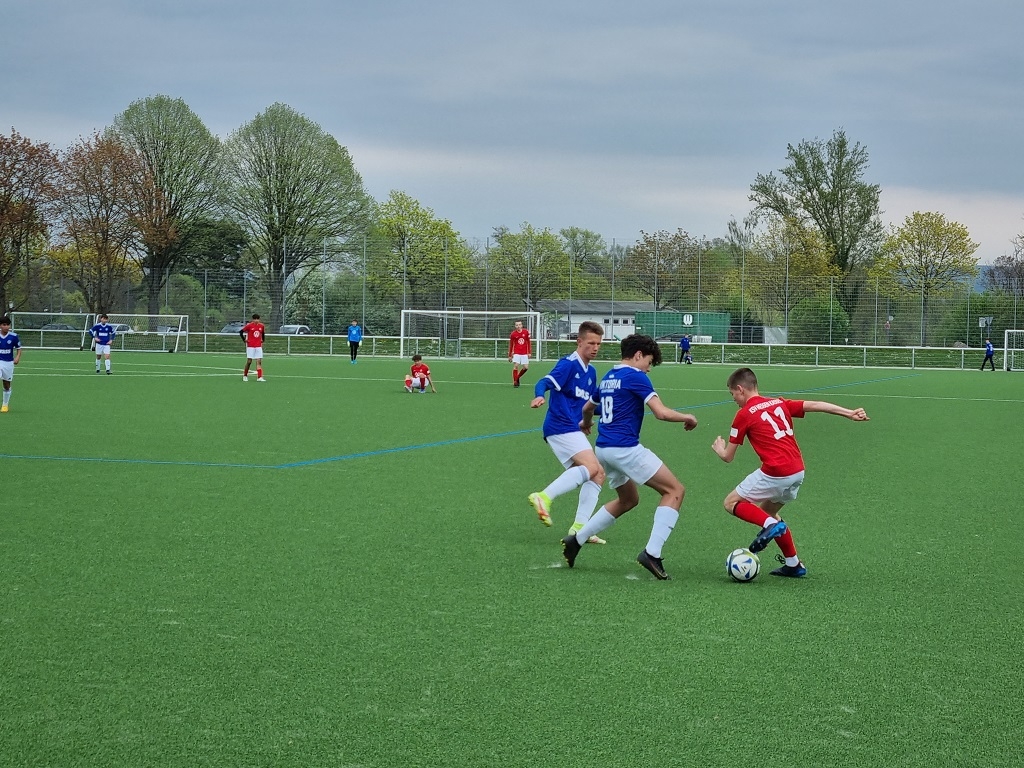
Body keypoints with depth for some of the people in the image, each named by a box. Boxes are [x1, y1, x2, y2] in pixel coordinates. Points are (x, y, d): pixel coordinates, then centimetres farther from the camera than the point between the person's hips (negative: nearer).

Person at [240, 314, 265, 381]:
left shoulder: (261, 326, 6)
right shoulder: (249, 325, -6)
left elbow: (263, 333, 25)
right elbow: (241, 332, -2)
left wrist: (262, 341, 15)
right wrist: (245, 340, -4)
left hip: (258, 346, 3)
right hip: (250, 346, -3)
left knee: (259, 361, -5)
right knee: (249, 361, -1)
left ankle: (259, 377, -8)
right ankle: (245, 376, 17)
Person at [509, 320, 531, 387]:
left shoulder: (526, 332, 0)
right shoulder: (513, 334, -4)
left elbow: (528, 342, 8)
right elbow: (511, 345, 4)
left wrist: (529, 352, 5)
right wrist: (510, 356, 6)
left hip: (524, 353, 3)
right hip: (516, 353, -3)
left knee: (526, 367, -2)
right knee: (516, 365, -16)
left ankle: (517, 378, 21)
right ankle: (515, 382, -9)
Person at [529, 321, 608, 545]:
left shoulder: (591, 372, 17)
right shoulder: (568, 364, -9)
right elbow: (545, 382, -24)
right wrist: (539, 396, -45)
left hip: (573, 430, 9)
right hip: (560, 427, -9)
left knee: (598, 474, 7)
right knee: (591, 467, -24)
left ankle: (579, 528, 6)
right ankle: (544, 497, -27)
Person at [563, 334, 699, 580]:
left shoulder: (609, 377, 16)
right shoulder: (635, 376, -9)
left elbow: (588, 407, 33)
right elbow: (661, 412, -17)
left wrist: (586, 423, 55)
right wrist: (687, 418, 1)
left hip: (604, 449, 9)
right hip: (625, 447, -9)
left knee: (628, 500, 27)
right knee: (675, 490, -4)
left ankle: (576, 539, 23)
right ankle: (652, 552, -14)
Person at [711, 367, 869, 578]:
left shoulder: (744, 415, -2)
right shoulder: (779, 403, 15)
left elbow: (728, 457, 5)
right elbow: (815, 405, 6)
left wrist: (719, 449, 28)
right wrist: (850, 413, 5)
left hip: (775, 473, -7)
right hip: (798, 472, 7)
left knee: (731, 503, 8)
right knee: (768, 511, 26)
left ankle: (770, 525, -15)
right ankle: (793, 564, 24)